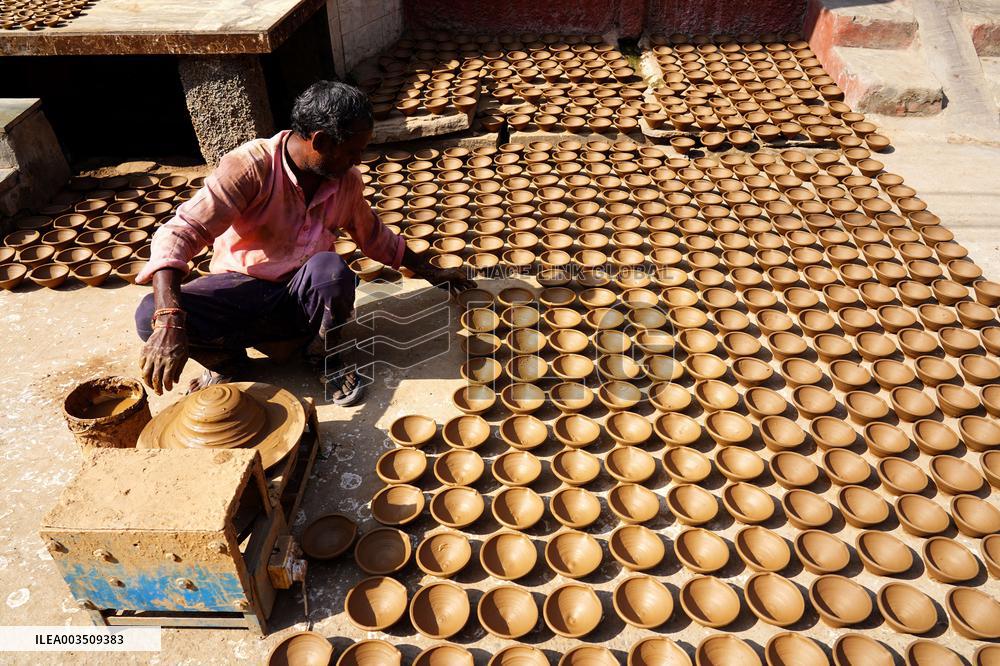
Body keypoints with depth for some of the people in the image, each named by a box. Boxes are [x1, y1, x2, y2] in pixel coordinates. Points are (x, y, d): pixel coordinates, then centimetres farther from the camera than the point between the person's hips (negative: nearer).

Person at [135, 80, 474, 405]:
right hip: (241, 287, -1)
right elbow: (180, 232, -28)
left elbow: (374, 236, 16)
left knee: (331, 268, -35)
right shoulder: (250, 166, -21)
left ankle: (325, 355, -5)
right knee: (151, 315, -29)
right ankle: (227, 362, 1)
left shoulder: (347, 180, -4)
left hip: (304, 295, 2)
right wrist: (169, 319, -43)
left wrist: (430, 272, 20)